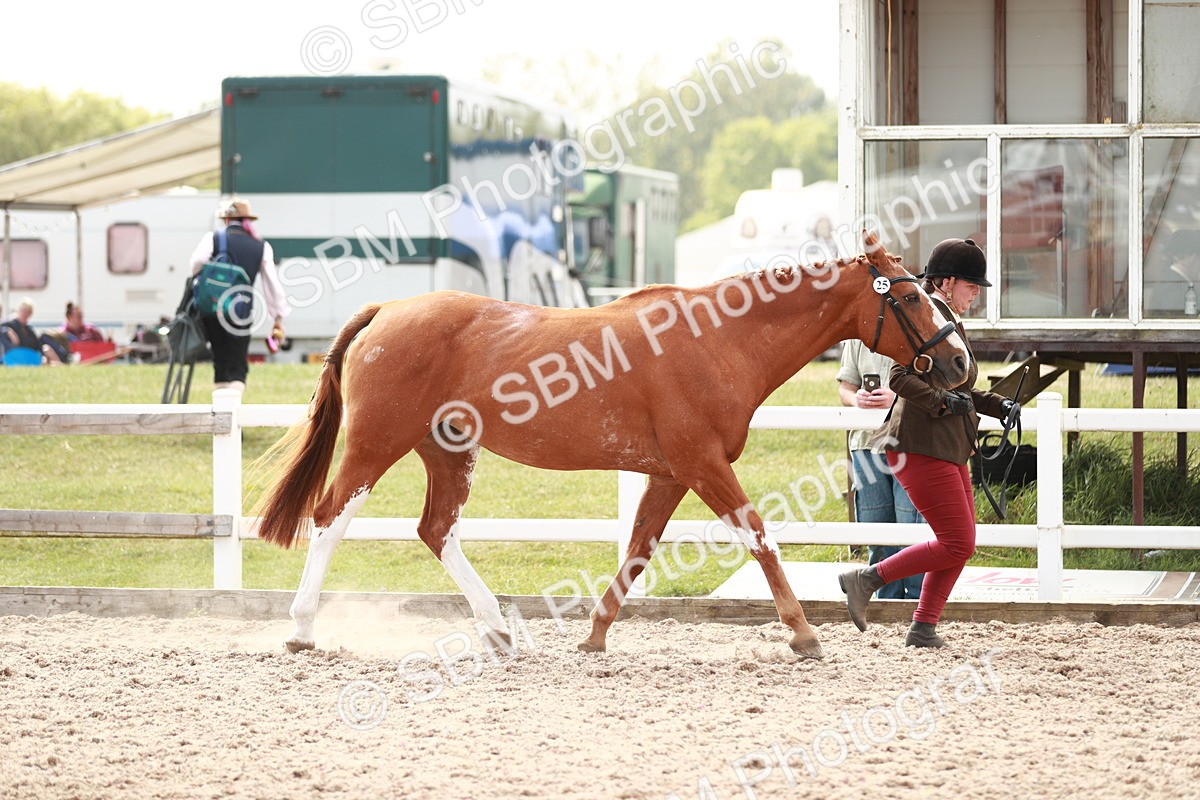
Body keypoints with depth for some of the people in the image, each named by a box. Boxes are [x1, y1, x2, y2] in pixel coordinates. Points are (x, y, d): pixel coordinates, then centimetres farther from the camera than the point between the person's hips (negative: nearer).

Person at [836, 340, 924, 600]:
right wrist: (855, 399, -9)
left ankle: (917, 600, 3)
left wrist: (898, 399, -21)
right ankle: (888, 601, 19)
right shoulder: (856, 339, 11)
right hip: (866, 440, 4)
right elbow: (845, 386, 15)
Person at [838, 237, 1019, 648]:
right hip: (922, 448, -10)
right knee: (957, 545, -10)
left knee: (960, 544, 10)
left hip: (949, 451, 10)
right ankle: (866, 580, -5)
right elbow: (900, 378, -23)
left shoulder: (950, 322, 18)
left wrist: (998, 405, 14)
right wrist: (944, 400, -34)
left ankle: (923, 628, 14)